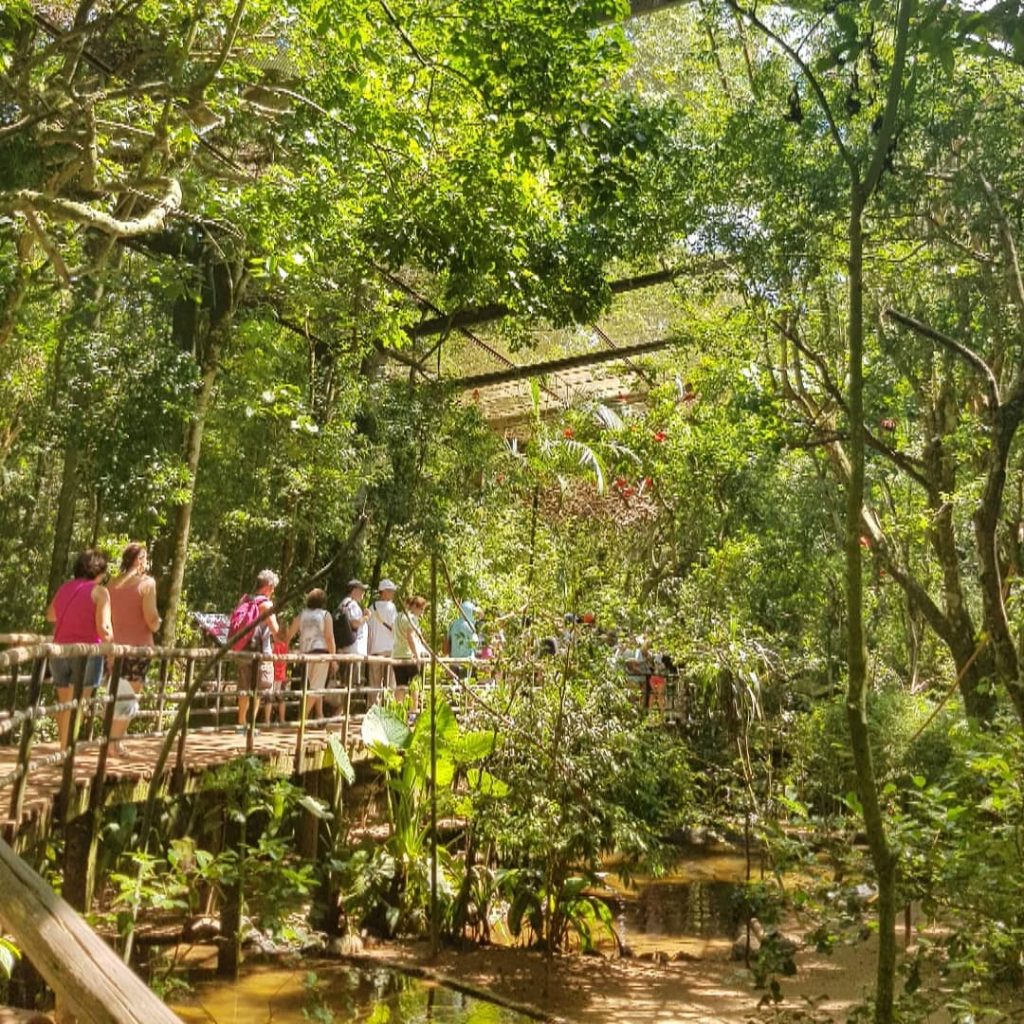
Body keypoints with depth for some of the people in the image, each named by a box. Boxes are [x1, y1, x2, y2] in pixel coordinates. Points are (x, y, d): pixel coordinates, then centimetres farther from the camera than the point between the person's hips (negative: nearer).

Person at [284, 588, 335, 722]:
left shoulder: (301, 615, 10)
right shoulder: (325, 615, -1)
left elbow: (289, 635, 8)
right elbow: (329, 637, -8)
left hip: (305, 654, 5)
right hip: (320, 652, -5)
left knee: (316, 686, 18)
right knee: (316, 687, -2)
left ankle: (319, 714, 22)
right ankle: (303, 716, -10)